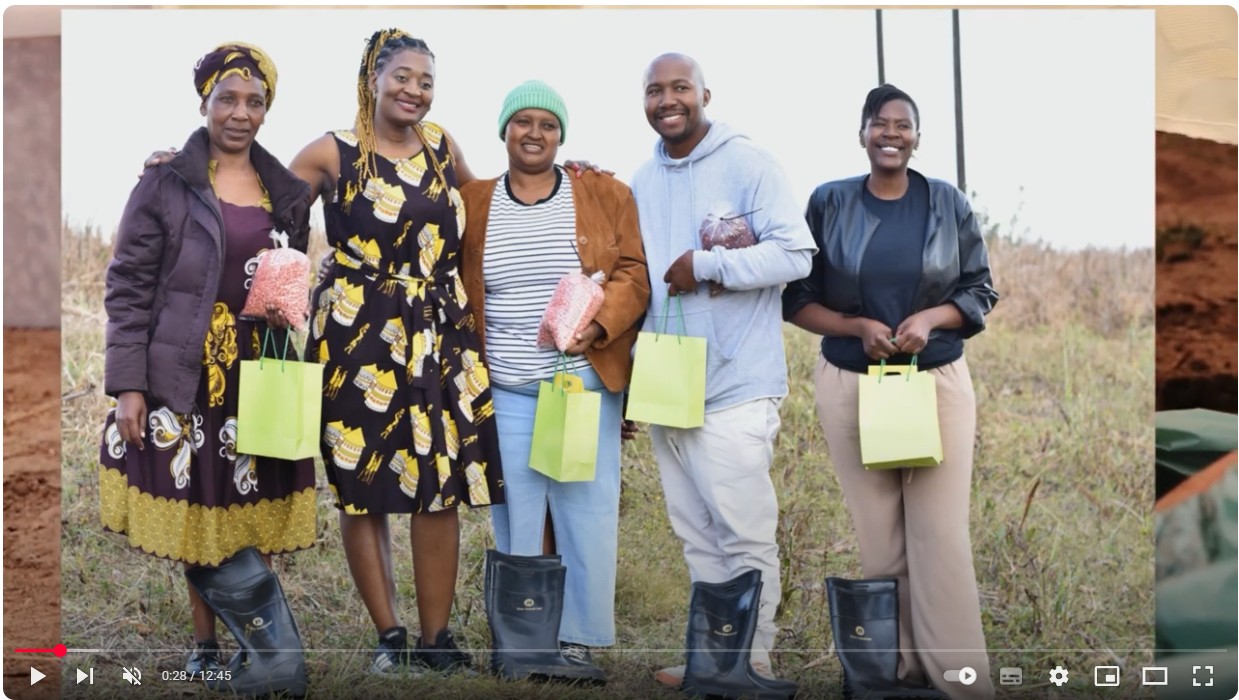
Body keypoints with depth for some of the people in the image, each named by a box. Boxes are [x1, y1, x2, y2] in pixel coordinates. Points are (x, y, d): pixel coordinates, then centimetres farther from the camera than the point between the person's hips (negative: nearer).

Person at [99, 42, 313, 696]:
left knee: (247, 524, 4)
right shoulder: (164, 183, -2)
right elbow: (128, 288, -4)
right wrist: (127, 386, -9)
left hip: (260, 383, 3)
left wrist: (289, 313, -2)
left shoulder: (287, 193, 9)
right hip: (188, 380, -3)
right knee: (198, 524, 1)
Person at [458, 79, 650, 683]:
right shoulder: (471, 203, 6)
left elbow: (633, 272, -1)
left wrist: (597, 324, -18)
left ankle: (579, 640, 13)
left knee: (587, 516, 2)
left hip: (588, 382, 0)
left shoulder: (606, 196, 4)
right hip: (505, 390, 1)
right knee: (516, 519, 5)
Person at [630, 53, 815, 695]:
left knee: (746, 535, -3)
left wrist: (704, 266, -16)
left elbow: (795, 254, -14)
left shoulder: (747, 164, -7)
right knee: (696, 536, 12)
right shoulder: (641, 182, 14)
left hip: (735, 386, -6)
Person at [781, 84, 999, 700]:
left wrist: (930, 318, -12)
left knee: (941, 532, -3)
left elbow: (980, 291, 7)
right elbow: (796, 299, 2)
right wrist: (858, 327, -13)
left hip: (938, 381, 0)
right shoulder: (828, 203, 2)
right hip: (850, 384, 0)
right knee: (877, 534, 3)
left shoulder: (949, 202, 3)